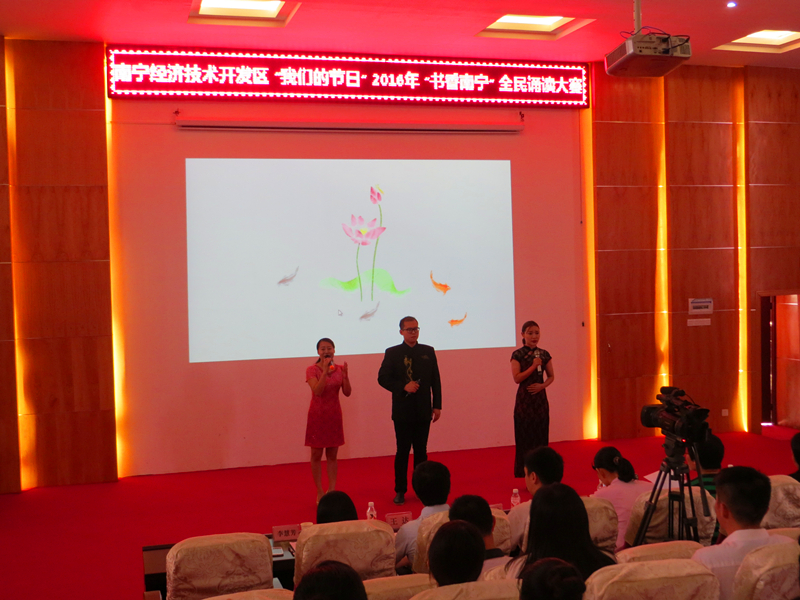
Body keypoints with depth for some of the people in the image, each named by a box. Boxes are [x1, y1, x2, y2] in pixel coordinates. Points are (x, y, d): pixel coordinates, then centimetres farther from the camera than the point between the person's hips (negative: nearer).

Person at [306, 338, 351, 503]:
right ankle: (320, 493, 12)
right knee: (316, 455, 3)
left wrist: (345, 376, -21)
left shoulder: (340, 369, 1)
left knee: (332, 455, 8)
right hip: (317, 415, -3)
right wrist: (325, 371, -28)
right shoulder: (312, 370, -9)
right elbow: (317, 391, -22)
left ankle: (332, 491, 16)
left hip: (334, 415, 3)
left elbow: (347, 393, -6)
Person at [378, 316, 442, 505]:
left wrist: (437, 405, 3)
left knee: (421, 451, 8)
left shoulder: (428, 352, 7)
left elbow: (435, 380, 8)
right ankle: (400, 491, 11)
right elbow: (382, 378, -4)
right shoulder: (392, 353, 1)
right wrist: (403, 387, -17)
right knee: (402, 451, 2)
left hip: (423, 410, 2)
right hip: (402, 410, -2)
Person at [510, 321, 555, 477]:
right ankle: (525, 474, 4)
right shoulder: (517, 355, -4)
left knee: (541, 434, 3)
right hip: (524, 399, -3)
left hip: (540, 398, 3)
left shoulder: (544, 354, 7)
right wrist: (534, 366, -16)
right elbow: (517, 378, -11)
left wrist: (542, 385, -6)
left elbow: (551, 376, 13)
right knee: (525, 436, -2)